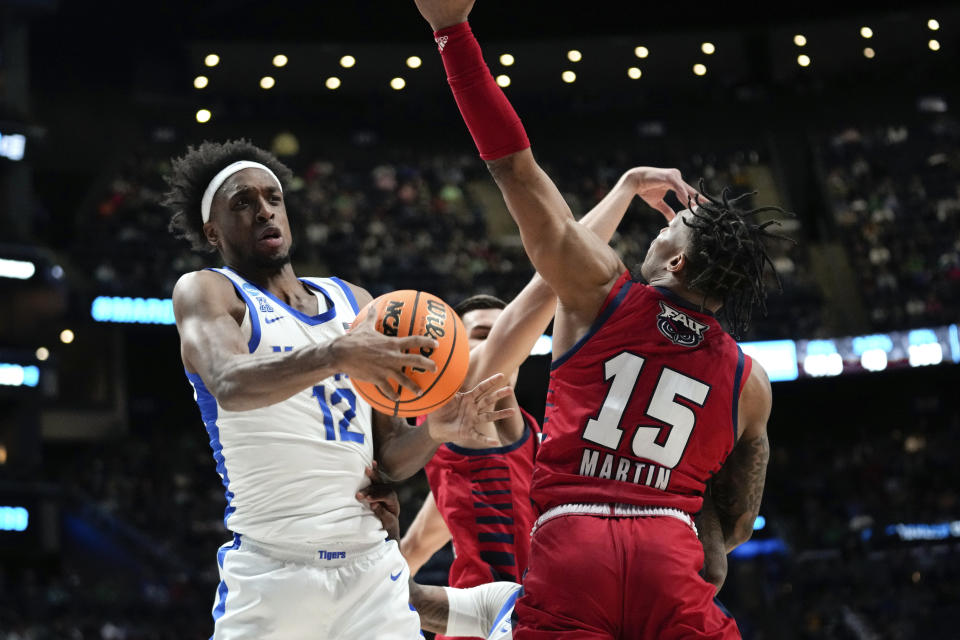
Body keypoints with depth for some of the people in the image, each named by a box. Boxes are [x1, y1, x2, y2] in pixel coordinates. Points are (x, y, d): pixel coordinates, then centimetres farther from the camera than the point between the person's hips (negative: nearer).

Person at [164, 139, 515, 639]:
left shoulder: (355, 303, 17)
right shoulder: (205, 292, 2)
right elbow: (230, 385, -21)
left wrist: (432, 432, -6)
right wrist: (335, 356, -37)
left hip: (370, 564, 4)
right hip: (270, 565, -4)